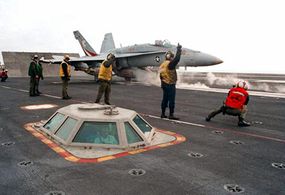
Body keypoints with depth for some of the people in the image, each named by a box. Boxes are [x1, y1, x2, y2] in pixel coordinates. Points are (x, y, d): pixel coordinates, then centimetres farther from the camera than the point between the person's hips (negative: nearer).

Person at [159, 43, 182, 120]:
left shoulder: (162, 65, 11)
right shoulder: (170, 64, -14)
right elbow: (177, 59, -19)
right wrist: (179, 49, -7)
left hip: (164, 84, 9)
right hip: (170, 84, -9)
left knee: (165, 99, 13)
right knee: (171, 100, -3)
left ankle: (163, 114, 19)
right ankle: (171, 115, -1)